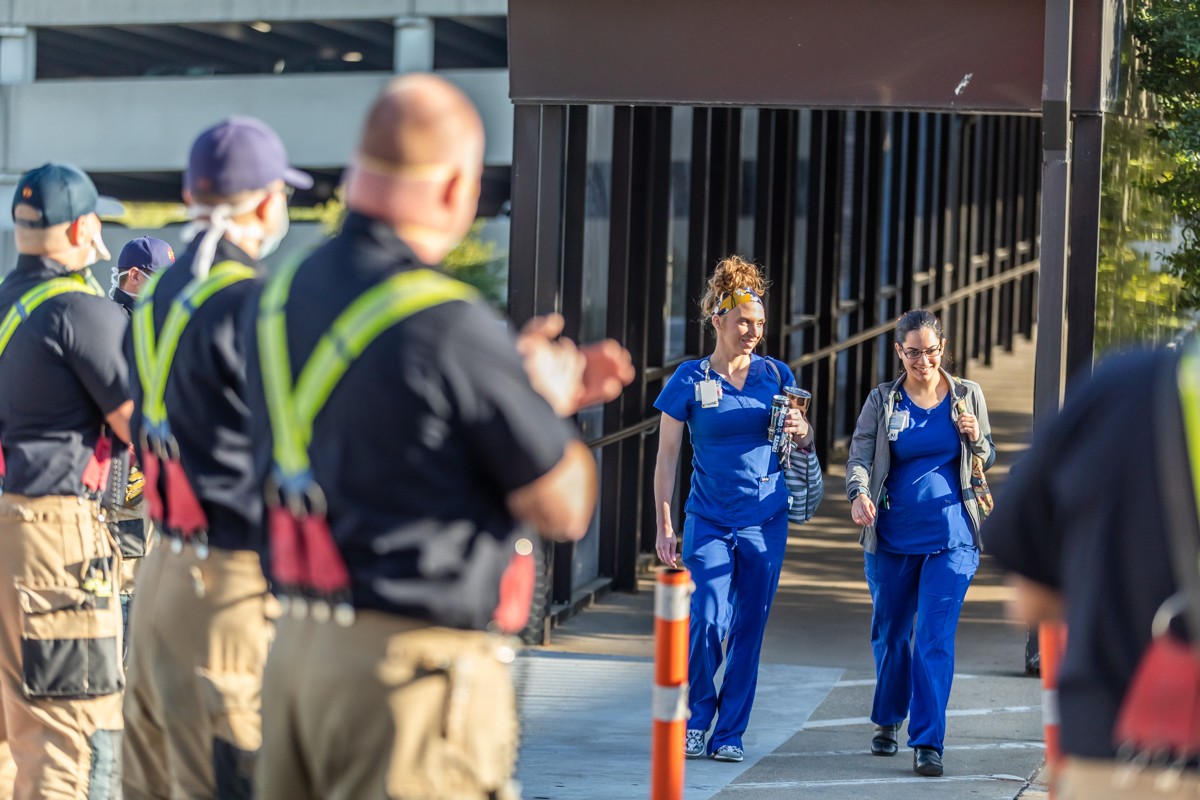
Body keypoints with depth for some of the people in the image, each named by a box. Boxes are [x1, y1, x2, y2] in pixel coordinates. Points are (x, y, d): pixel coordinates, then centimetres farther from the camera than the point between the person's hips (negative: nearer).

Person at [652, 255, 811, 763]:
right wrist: (664, 526, -4)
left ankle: (730, 733, 15)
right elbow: (667, 457, 0)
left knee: (748, 630, 5)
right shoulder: (690, 381, -2)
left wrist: (801, 432, -9)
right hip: (708, 521, -2)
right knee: (708, 622, -15)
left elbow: (805, 442, 16)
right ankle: (695, 719, 6)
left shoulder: (776, 374, 5)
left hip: (766, 522, 2)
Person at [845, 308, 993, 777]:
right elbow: (859, 456, -6)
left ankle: (928, 742, -7)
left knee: (935, 639, -10)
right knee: (889, 634, 14)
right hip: (892, 537, 1)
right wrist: (859, 493, -27)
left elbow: (987, 460, 15)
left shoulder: (968, 396, 5)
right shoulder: (883, 400, 3)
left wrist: (976, 440, -9)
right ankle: (887, 721, 36)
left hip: (950, 538, -1)